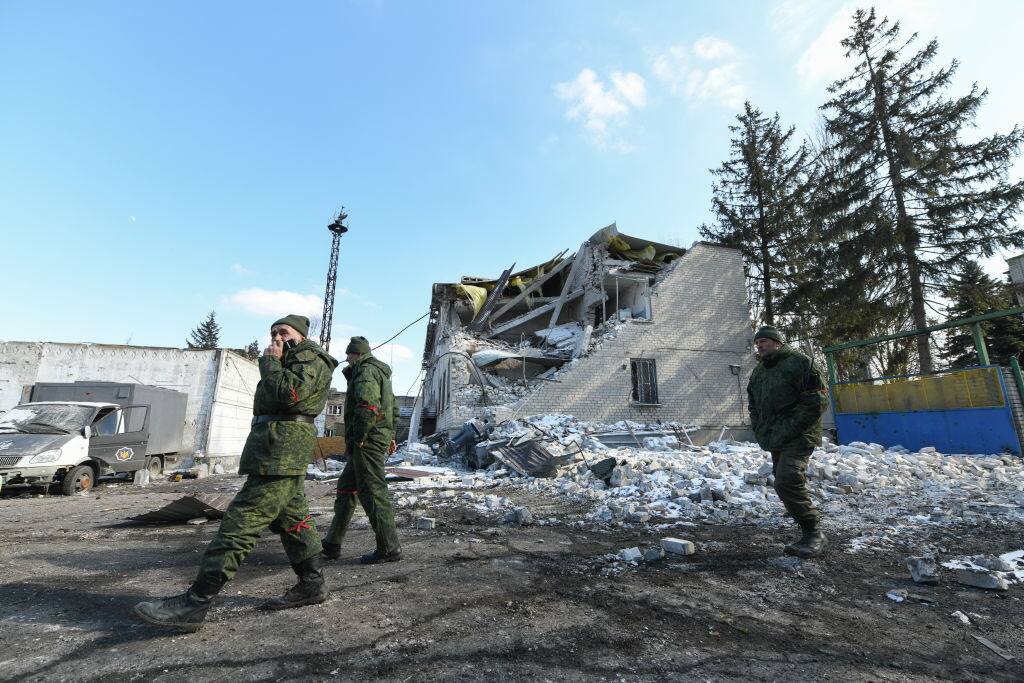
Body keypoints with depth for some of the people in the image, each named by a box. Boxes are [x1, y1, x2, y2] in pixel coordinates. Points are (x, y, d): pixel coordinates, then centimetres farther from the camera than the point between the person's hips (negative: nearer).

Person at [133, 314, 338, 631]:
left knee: (242, 520, -10)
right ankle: (311, 584, 22)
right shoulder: (292, 361, 25)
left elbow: (288, 393, -21)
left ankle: (194, 603, -5)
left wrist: (270, 361, -10)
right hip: (281, 451, 11)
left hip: (281, 451, -11)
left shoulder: (310, 356, -6)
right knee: (292, 519, 13)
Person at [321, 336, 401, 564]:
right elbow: (392, 406, 27)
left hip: (368, 441, -11)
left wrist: (357, 439, -21)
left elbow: (367, 406, -26)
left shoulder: (366, 371, -10)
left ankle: (389, 549, 0)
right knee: (346, 487, 18)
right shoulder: (380, 372, 23)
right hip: (380, 437, 11)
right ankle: (332, 544, 27)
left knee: (372, 493, -6)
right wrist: (391, 435, 25)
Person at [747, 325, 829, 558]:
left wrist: (788, 430, -18)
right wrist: (762, 434, 10)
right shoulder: (757, 373, 16)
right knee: (787, 485, 14)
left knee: (787, 482, -20)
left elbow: (816, 401, -15)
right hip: (775, 442, 8)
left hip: (798, 437, -8)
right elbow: (754, 408, 23)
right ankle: (810, 534, 30)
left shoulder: (797, 362, -8)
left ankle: (814, 533, -6)